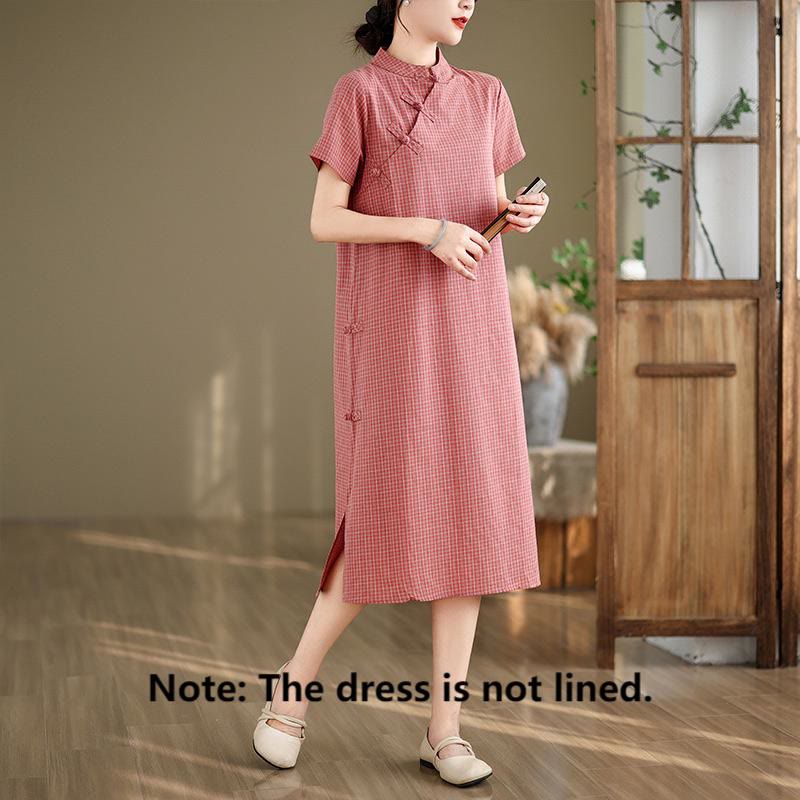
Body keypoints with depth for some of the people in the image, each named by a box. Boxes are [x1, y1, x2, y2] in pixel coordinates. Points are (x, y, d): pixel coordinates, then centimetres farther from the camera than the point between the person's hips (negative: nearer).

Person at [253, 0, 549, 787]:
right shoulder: (359, 91, -2)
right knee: (388, 518, -6)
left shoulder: (485, 96, 14)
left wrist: (525, 214, -6)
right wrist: (427, 230, -18)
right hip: (392, 324, -5)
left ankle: (444, 726, 8)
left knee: (469, 516, 0)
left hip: (470, 327, 5)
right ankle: (289, 696, 15)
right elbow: (323, 220, -5)